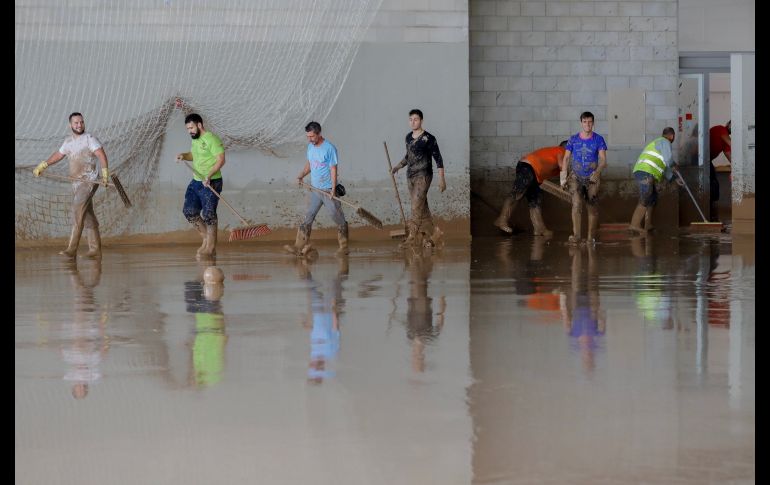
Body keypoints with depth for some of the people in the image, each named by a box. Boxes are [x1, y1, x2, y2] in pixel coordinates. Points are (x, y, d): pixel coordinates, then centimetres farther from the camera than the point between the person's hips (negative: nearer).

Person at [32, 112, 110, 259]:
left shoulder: (89, 138, -6)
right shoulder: (68, 141, 16)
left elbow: (101, 154, -17)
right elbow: (58, 155, 32)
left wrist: (105, 172, -30)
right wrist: (43, 165, 31)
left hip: (89, 181, -7)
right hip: (76, 182, 7)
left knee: (77, 212, -16)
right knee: (87, 216, 8)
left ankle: (71, 249, -19)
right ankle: (95, 250, 11)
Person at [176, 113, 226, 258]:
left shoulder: (211, 139, -15)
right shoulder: (195, 140, 13)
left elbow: (221, 159, -21)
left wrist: (209, 176, -30)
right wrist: (184, 155, 8)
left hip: (211, 184, -9)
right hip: (196, 182, 9)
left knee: (208, 214, -7)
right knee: (189, 211, 7)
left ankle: (210, 248, 1)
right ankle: (206, 239, 19)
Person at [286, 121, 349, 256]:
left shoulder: (329, 148, -17)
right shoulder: (310, 146, 6)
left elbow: (333, 169, -17)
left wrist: (333, 190, -21)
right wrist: (301, 175, 2)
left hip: (328, 190, -7)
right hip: (315, 189, 7)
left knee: (338, 219, 3)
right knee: (308, 217, 4)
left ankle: (343, 248, 12)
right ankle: (300, 247, 5)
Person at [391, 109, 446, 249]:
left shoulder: (428, 138, -10)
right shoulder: (408, 137, 10)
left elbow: (438, 159, -8)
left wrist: (441, 179, -12)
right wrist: (398, 166, 14)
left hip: (423, 176, -7)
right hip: (411, 176, 7)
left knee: (416, 207, -13)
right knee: (422, 207, 10)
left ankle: (412, 239, -12)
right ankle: (429, 238, 17)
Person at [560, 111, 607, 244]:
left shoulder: (598, 139, -4)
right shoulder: (573, 139, 0)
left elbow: (603, 159, -11)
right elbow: (566, 158, 6)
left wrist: (597, 172, -29)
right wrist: (563, 176, -4)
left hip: (592, 178, 0)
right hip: (576, 177, 0)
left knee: (593, 207, 6)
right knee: (576, 204, -16)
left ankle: (591, 237, 17)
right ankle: (576, 235, -21)